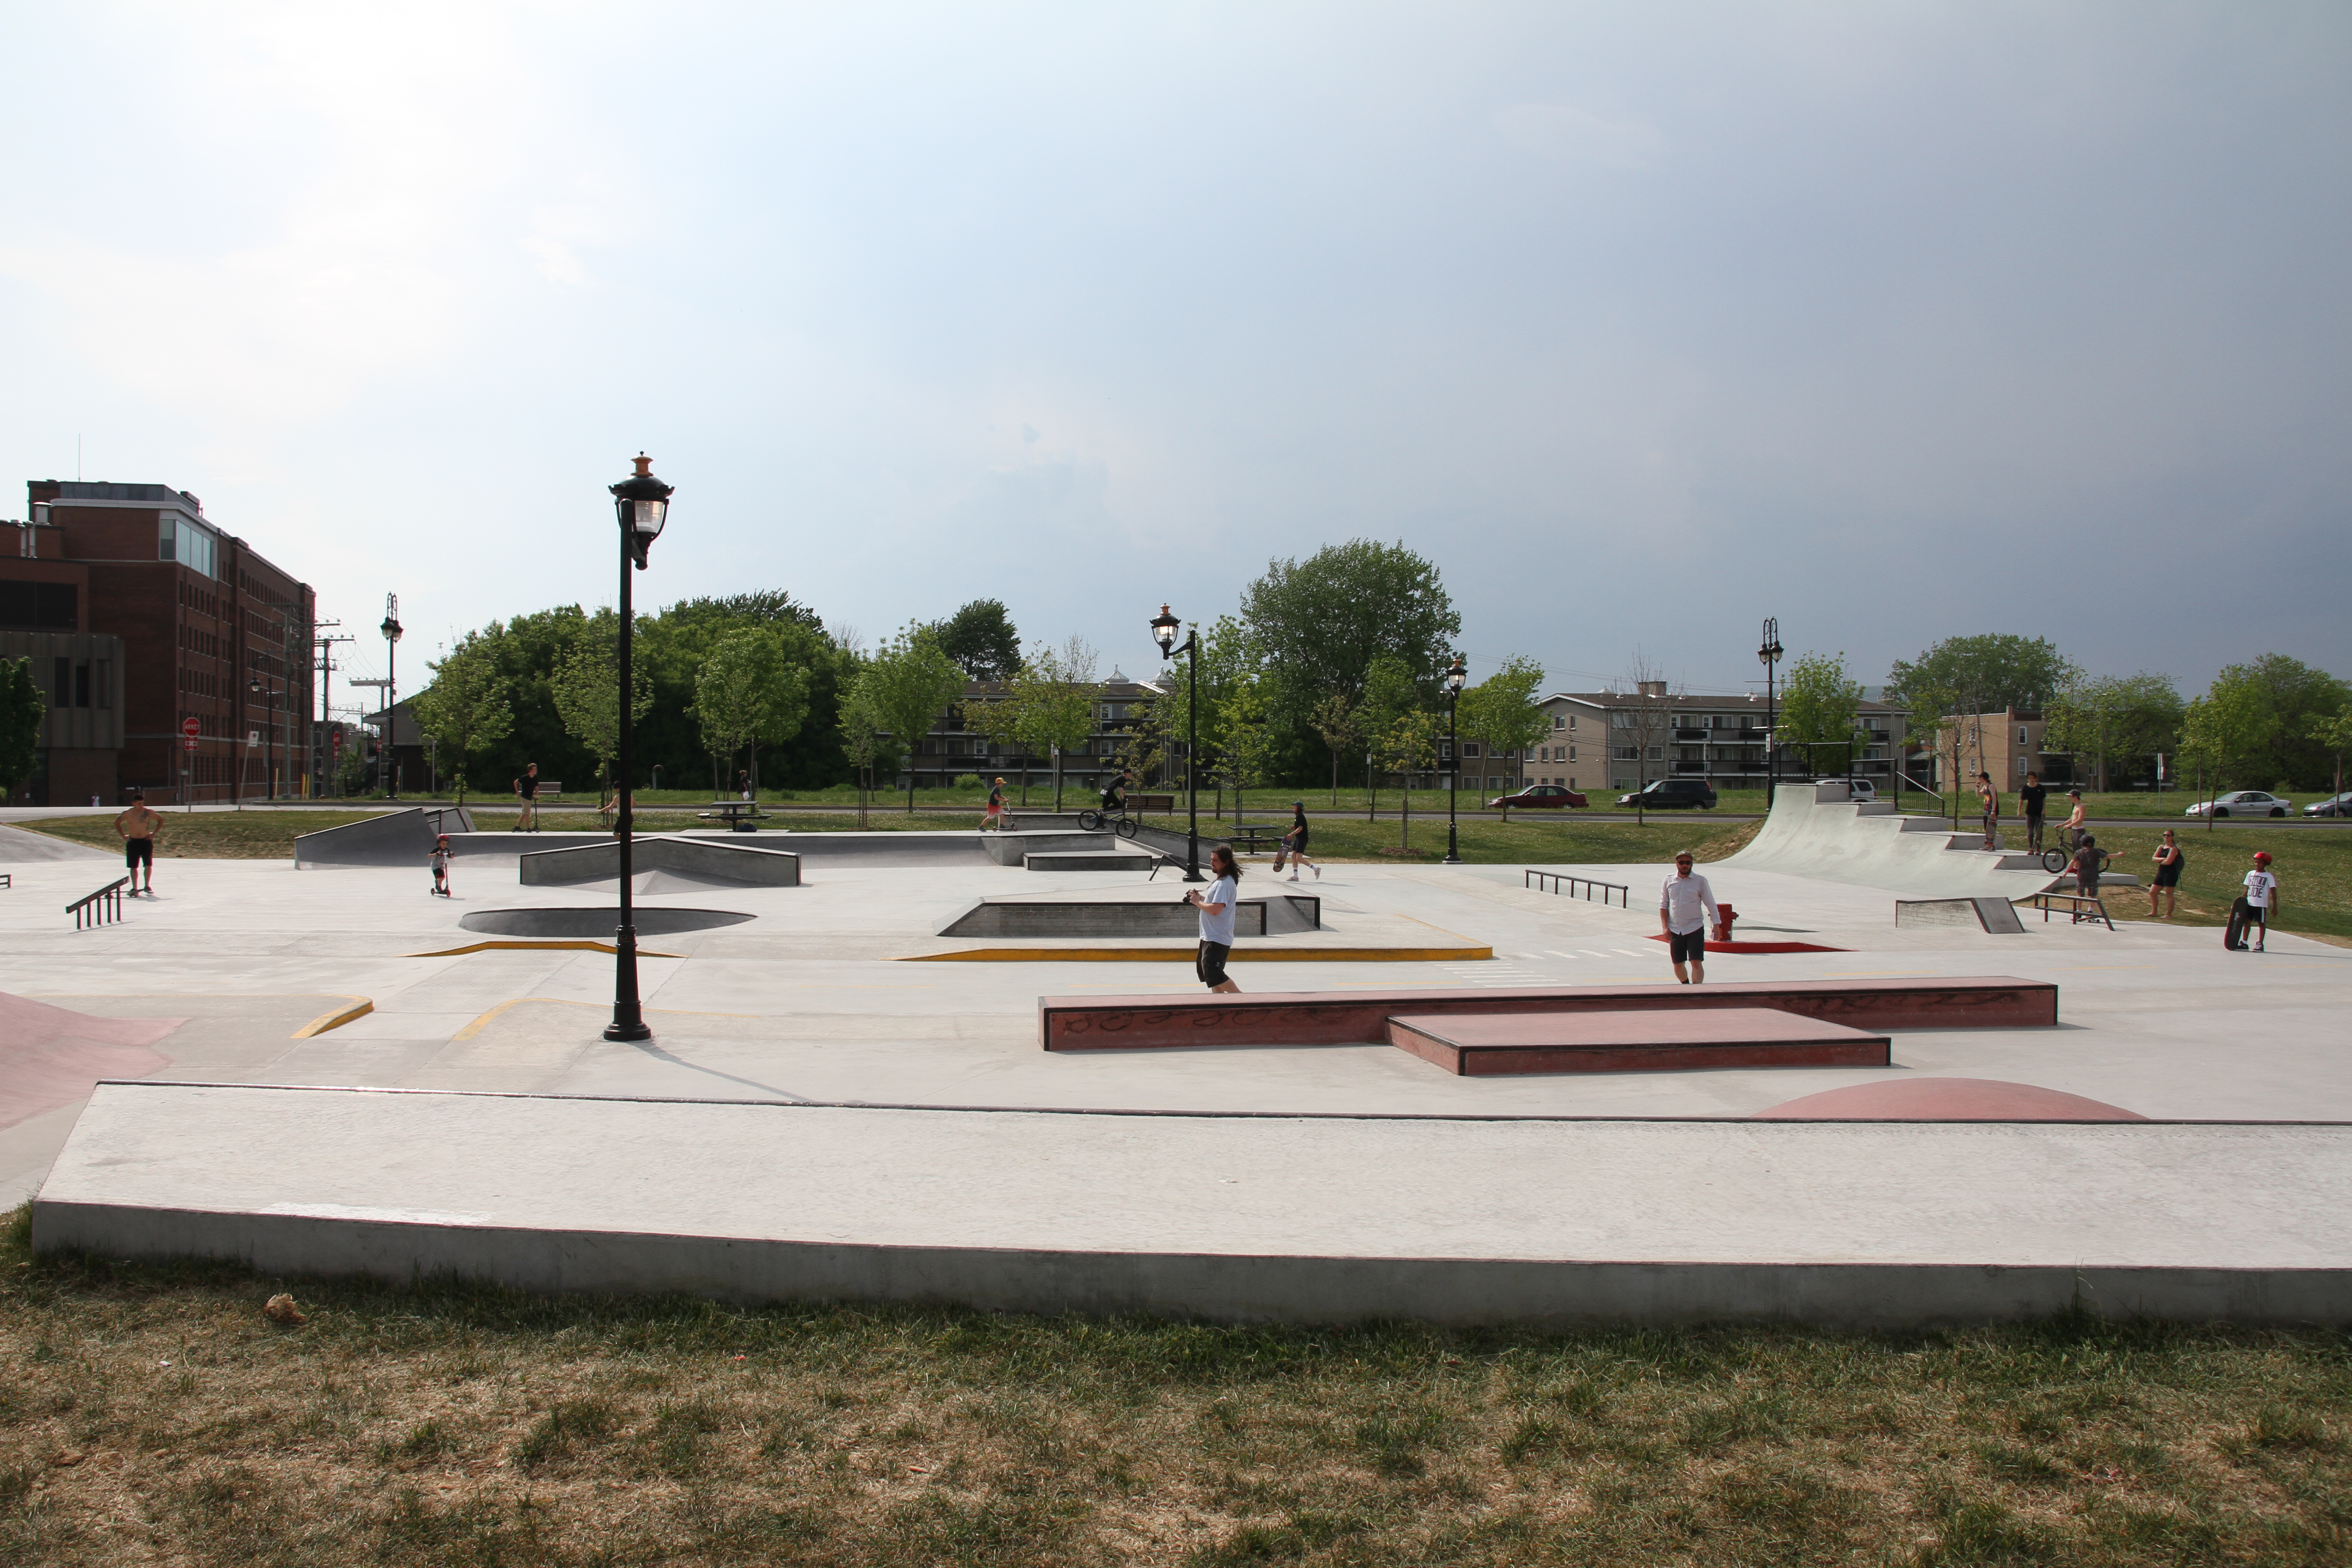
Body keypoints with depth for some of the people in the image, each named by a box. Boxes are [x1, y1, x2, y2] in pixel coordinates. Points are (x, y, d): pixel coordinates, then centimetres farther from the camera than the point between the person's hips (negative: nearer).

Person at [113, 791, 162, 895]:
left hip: (146, 841, -1)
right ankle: (135, 888, 11)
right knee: (133, 867, 4)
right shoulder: (127, 814, -2)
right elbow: (117, 823, 15)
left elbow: (161, 820, 8)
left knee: (148, 865, -5)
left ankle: (148, 886, 8)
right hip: (133, 842, 1)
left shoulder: (148, 813, -5)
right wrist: (123, 836, 7)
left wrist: (154, 833, 2)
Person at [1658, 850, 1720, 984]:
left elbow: (1711, 904, 2)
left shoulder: (1700, 881, -2)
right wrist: (1665, 926, 1)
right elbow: (1663, 905, 10)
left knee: (1696, 963, -11)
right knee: (1678, 965, 9)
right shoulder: (1669, 881, 4)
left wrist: (1716, 924, -1)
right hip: (1675, 930, 3)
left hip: (1695, 928, -3)